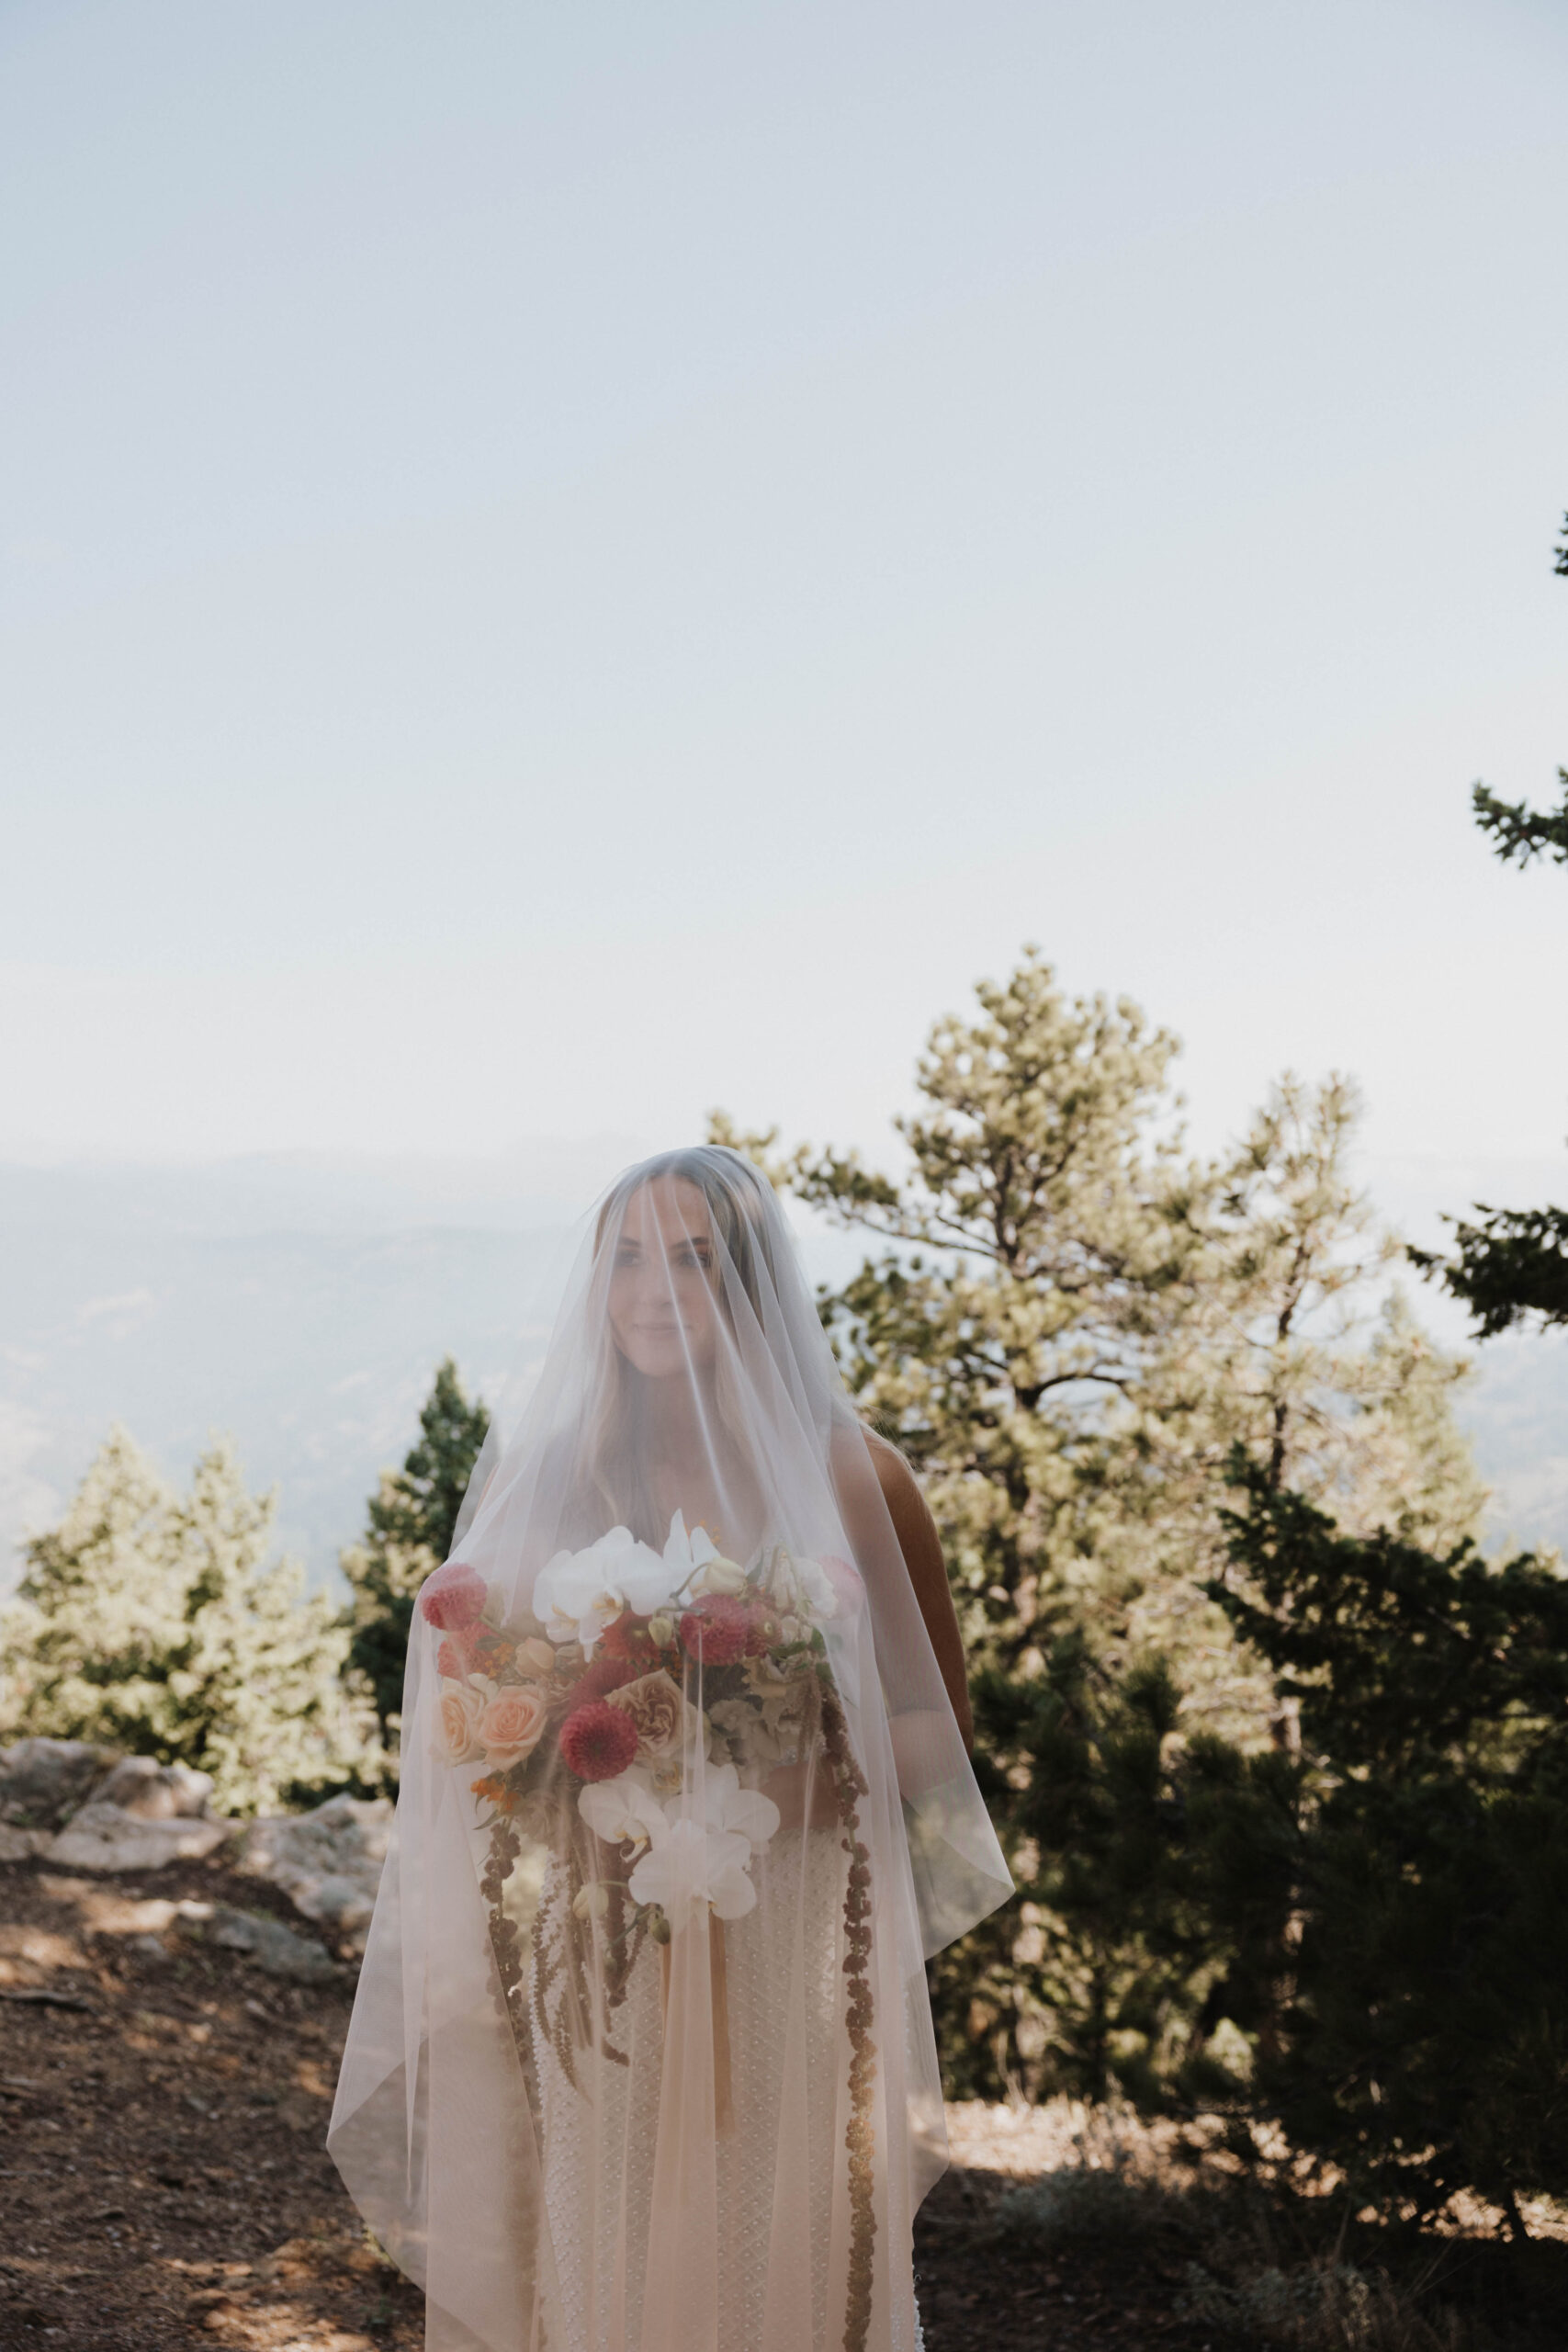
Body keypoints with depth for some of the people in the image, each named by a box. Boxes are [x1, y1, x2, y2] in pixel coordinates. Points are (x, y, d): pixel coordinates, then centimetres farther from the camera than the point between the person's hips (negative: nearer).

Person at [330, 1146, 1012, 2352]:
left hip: (785, 1960, -1)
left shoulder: (847, 1476, -2)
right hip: (579, 1966, 2)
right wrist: (546, 1762, -7)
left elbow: (937, 1721, 4)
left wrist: (789, 1792, -13)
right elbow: (466, 1708, 13)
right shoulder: (532, 1473, 4)